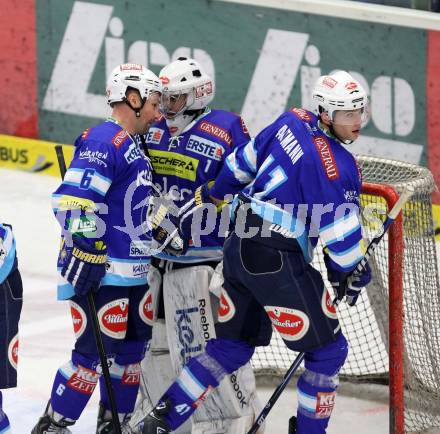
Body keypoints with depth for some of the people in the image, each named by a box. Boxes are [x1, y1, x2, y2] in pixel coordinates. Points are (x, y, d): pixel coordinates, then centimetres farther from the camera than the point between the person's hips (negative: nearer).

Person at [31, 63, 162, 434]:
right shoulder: (105, 140, -15)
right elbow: (74, 198, -24)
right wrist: (88, 252, -25)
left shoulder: (132, 145, 18)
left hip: (133, 272, 10)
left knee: (132, 348, 14)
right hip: (102, 272, -10)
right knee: (96, 352, -9)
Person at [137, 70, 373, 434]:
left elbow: (241, 165, 16)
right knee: (327, 350, 5)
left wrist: (204, 199, 27)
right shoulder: (337, 163, -18)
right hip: (278, 260, -9)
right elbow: (341, 228, -16)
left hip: (240, 245, 9)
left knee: (232, 346, 18)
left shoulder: (292, 122, 6)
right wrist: (350, 273, 3)